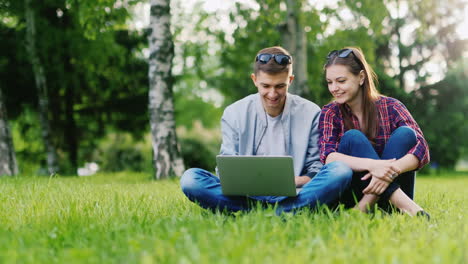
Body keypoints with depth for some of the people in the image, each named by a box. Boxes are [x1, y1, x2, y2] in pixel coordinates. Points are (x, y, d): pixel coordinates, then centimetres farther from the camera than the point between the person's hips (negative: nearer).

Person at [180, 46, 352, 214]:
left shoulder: (310, 113, 4)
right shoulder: (234, 114, 5)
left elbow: (315, 171, 6)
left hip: (292, 194, 0)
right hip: (247, 196, 1)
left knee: (341, 171, -27)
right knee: (190, 178, -25)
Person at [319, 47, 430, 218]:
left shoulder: (390, 107, 1)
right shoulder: (330, 113, 2)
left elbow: (422, 149, -12)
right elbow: (327, 156, -16)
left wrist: (392, 170, -33)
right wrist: (371, 165, -34)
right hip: (351, 196, 0)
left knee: (405, 133, -18)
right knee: (352, 138, -22)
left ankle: (367, 205, -32)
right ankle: (405, 205, -36)